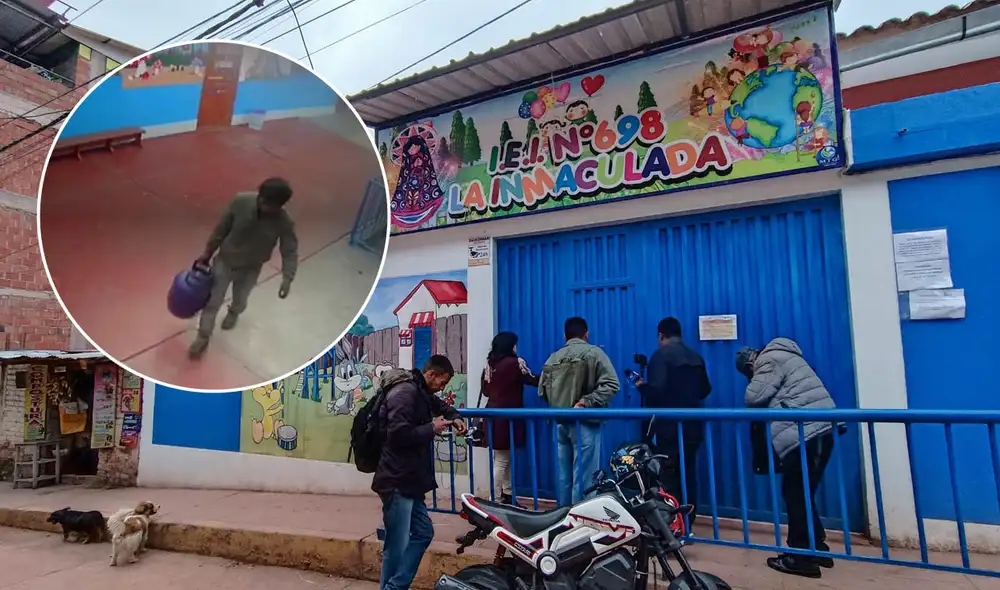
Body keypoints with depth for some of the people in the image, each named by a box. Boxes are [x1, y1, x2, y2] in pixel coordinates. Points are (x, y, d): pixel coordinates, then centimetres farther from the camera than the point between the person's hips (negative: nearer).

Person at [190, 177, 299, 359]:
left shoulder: (284, 223, -28)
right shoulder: (241, 202, -25)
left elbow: (290, 252, -19)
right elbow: (222, 228, -11)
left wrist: (287, 278, -33)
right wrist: (208, 252, -1)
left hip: (250, 269, 0)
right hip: (224, 260, 0)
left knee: (240, 299, 26)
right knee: (212, 300, 11)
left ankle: (233, 312, 63)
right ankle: (203, 337, 33)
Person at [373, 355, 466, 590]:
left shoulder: (421, 392, 14)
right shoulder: (405, 392, -18)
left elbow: (439, 405, 34)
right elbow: (398, 434, -27)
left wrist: (454, 417, 13)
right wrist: (432, 428, -15)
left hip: (409, 481, 11)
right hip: (397, 482, -11)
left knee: (423, 533, 17)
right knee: (397, 546, -3)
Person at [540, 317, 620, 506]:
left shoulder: (553, 358, 10)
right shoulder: (594, 352, -3)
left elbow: (542, 390, 12)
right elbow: (611, 384, -14)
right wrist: (586, 402, -16)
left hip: (560, 422, 5)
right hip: (584, 421, -5)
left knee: (564, 475, 14)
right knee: (583, 477, -1)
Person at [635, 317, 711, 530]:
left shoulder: (661, 355, -11)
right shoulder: (696, 357, 9)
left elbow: (656, 391, -21)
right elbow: (705, 389, 18)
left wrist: (642, 386, -2)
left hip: (669, 427, -6)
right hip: (693, 426, 7)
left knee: (668, 478, 0)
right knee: (688, 476, 13)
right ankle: (687, 526, 20)